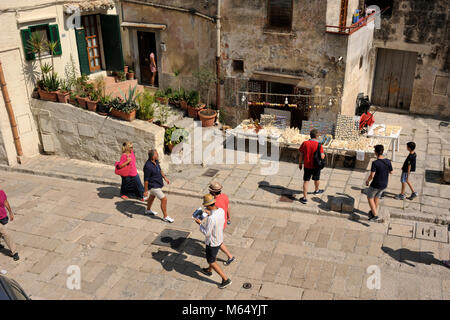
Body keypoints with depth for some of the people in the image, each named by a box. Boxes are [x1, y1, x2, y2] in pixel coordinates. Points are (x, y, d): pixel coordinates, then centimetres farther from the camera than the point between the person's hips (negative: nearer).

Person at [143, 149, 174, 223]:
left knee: (152, 196, 29)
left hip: (158, 183, 10)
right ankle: (165, 217, 8)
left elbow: (159, 170, 15)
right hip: (154, 186, -10)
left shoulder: (156, 161, -6)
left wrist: (165, 177, 14)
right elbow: (146, 180, -26)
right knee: (164, 199, -6)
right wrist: (145, 191, -20)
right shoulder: (148, 166, -32)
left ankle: (148, 210, 53)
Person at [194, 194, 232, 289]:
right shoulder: (221, 210, -14)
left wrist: (200, 224, -15)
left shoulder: (211, 218, -38)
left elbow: (207, 233, -28)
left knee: (211, 262, 13)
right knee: (212, 256, 32)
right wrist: (210, 213, 10)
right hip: (220, 239, 8)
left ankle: (225, 279, 17)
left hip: (212, 243, -8)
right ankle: (209, 270, 58)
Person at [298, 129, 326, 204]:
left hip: (307, 166, 1)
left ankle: (304, 198, 5)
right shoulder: (319, 145, -14)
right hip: (316, 166, -1)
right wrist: (324, 155, 6)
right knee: (316, 179, 25)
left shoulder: (305, 143, -8)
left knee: (306, 181, 7)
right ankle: (316, 190, 50)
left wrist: (300, 163, 9)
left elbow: (301, 155, -4)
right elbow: (322, 156, -17)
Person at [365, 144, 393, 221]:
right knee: (377, 197, 27)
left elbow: (372, 176, -26)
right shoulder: (388, 162, -9)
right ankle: (374, 211, 43)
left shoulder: (375, 163, -26)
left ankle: (375, 214, 12)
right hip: (384, 185, 6)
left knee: (370, 197, 16)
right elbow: (391, 172, 5)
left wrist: (367, 181, -6)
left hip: (375, 185, -6)